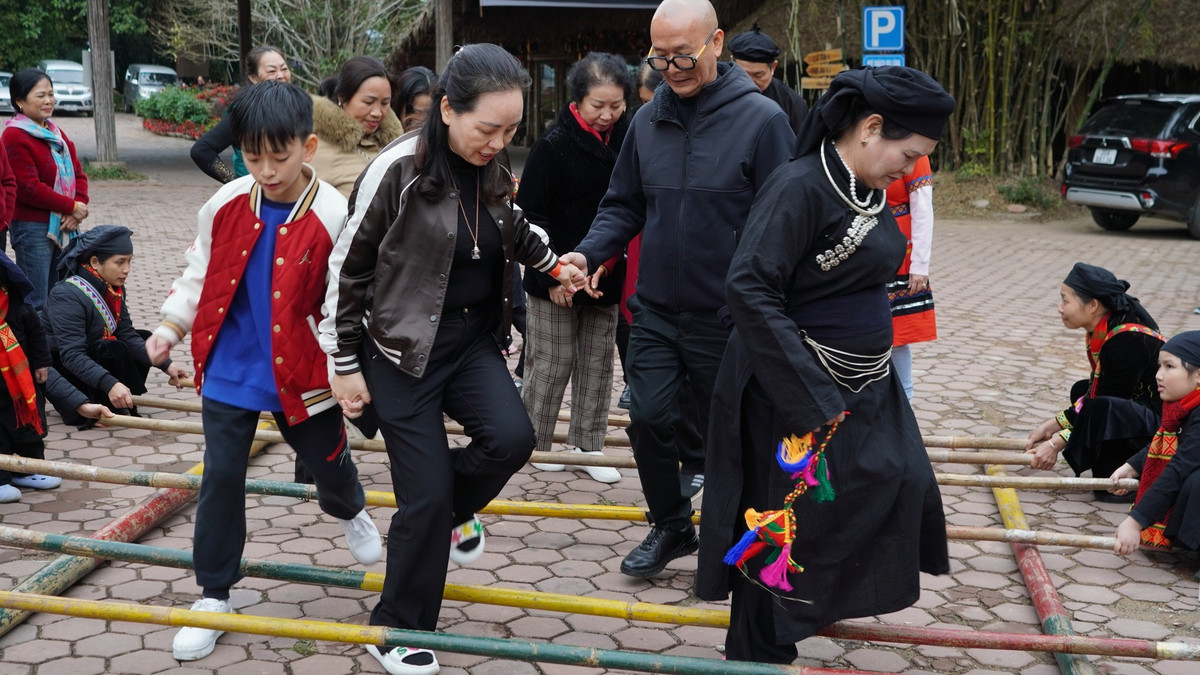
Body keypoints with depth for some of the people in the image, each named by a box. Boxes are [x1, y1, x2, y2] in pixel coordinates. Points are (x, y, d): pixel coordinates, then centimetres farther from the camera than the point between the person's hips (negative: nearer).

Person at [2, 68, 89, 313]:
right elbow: (29, 188, -17)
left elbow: (77, 173, 14)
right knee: (35, 304, -6)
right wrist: (72, 207, -13)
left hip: (63, 227, 8)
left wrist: (79, 206, -6)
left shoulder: (56, 133, 16)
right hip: (32, 227, -8)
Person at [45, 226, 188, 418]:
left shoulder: (115, 290, -1)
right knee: (114, 349, -30)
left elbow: (127, 335, -4)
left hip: (88, 359, 9)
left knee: (145, 339, 6)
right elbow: (72, 355, -35)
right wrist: (110, 384, -47)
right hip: (60, 370, -9)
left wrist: (166, 365, -15)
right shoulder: (67, 296, -27)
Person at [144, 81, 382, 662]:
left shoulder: (333, 217, -15)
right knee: (221, 476, 3)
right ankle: (214, 593, 17)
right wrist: (172, 325, 5)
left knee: (327, 460, 16)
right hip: (228, 371, 2)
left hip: (300, 374, -2)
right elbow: (200, 272, 11)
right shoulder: (226, 205, -5)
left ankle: (348, 512, 53)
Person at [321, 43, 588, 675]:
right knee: (426, 499, -4)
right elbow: (349, 268, -11)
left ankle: (452, 510, 16)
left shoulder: (492, 171, 0)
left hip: (474, 339, 5)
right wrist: (345, 364, -8)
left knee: (511, 437, -18)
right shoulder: (398, 170, -19)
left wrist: (553, 263, 16)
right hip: (403, 348, -5)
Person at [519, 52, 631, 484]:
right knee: (552, 364, 5)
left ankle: (586, 445, 25)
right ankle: (536, 444, 22)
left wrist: (613, 261, 3)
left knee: (598, 364, 12)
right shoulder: (554, 146, -13)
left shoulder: (629, 140, 1)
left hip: (606, 277, 5)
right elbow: (530, 215, -13)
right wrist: (551, 276, -17)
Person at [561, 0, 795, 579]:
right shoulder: (648, 120, 3)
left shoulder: (761, 119, -12)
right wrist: (588, 253, -8)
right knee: (649, 420, 3)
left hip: (726, 317, -4)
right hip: (655, 310, 4)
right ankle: (670, 526, 25)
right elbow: (623, 206, 10)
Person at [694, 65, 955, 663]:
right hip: (796, 391, -9)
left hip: (866, 387, 9)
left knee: (904, 486, 11)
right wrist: (811, 397, -25)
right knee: (785, 524, 1)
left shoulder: (869, 191, 7)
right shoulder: (800, 187, -20)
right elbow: (749, 288, -26)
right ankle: (757, 655, 19)